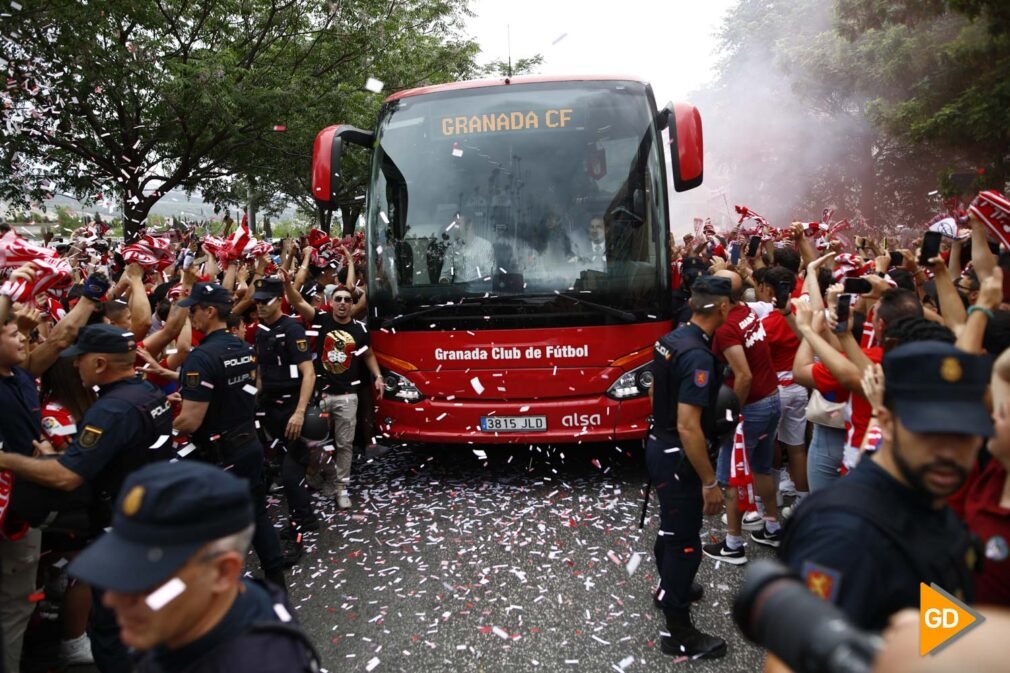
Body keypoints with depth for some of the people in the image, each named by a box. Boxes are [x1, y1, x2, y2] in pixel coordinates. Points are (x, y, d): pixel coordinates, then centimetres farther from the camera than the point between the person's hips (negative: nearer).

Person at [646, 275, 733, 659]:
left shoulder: (671, 339, 2)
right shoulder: (698, 356, -27)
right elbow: (688, 427, -29)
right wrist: (709, 482, -22)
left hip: (659, 445, 9)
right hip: (677, 456, -9)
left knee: (672, 525, 27)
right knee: (685, 539, 3)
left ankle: (670, 587, 49)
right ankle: (679, 633, 16)